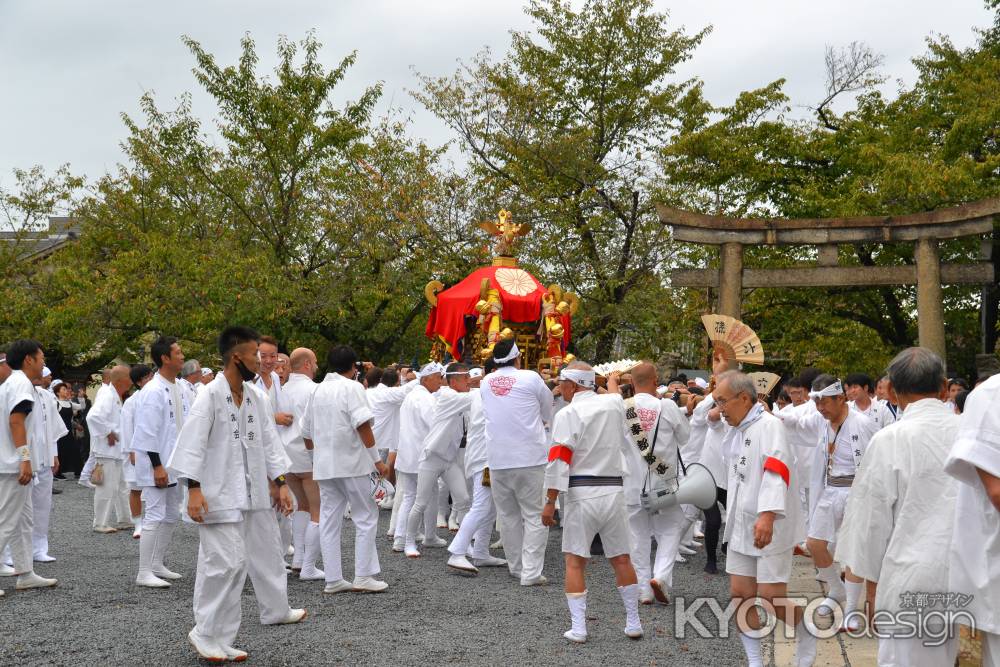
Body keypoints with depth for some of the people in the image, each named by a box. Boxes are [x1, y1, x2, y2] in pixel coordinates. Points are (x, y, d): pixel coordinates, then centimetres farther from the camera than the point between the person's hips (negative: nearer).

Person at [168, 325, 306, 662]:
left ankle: (275, 609, 43)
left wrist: (281, 482, 7)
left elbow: (269, 441, 11)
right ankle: (208, 634, 1)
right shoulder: (210, 395, -14)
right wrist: (194, 488, -25)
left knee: (268, 551, 21)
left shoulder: (257, 397, 6)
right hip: (221, 495, -7)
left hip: (255, 492, 8)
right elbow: (192, 442, -18)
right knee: (227, 562, -10)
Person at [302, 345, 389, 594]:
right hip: (351, 463, -6)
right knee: (366, 518, 2)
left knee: (329, 522, 8)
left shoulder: (318, 390, 14)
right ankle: (363, 576, -1)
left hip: (323, 466, 6)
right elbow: (363, 426, -16)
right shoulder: (352, 387, -6)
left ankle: (333, 579, 8)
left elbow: (307, 433, 19)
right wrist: (377, 460, -12)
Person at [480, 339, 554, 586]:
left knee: (508, 516, 14)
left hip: (497, 460, 4)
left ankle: (517, 568, 21)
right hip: (530, 458, -4)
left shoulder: (486, 382, 7)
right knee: (534, 516, 0)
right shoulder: (530, 378, -5)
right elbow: (548, 413, 6)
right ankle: (531, 572, -7)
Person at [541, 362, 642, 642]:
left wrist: (550, 502, -10)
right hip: (613, 490, 4)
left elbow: (559, 461, -14)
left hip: (581, 493, -4)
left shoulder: (568, 414, -9)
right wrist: (611, 381, 51)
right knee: (621, 558, 14)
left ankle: (578, 628, 1)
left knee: (575, 561, 4)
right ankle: (633, 624, 20)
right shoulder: (614, 404, 5)